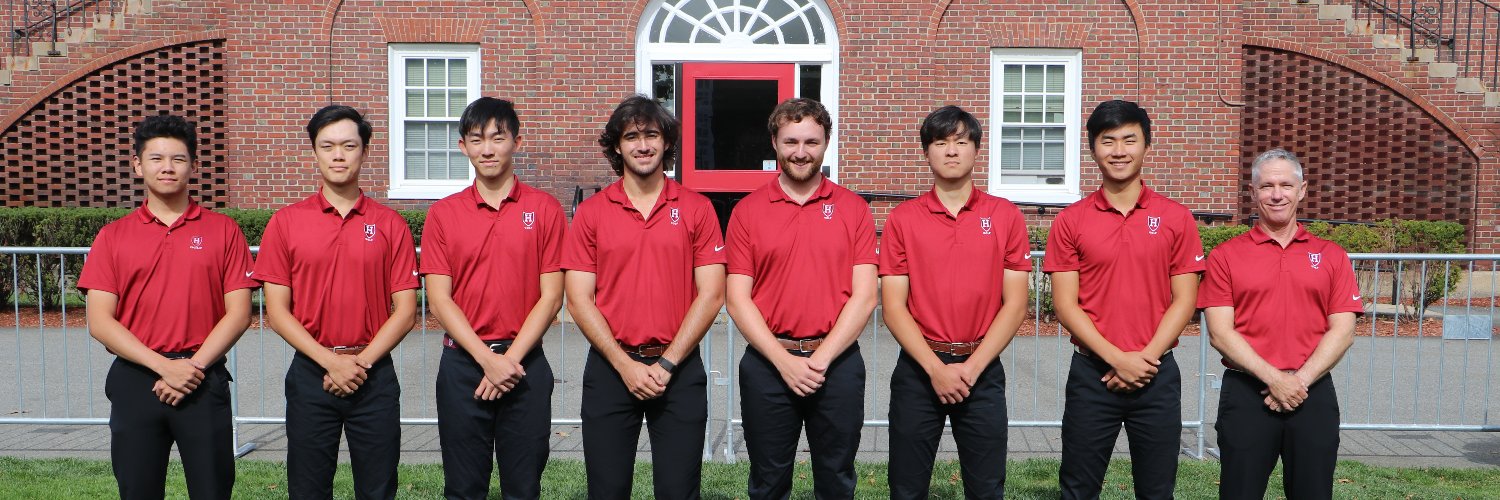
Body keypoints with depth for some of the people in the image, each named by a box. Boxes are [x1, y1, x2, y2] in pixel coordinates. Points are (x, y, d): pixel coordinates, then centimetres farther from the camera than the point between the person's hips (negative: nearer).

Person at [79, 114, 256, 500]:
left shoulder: (223, 231, 3)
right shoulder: (113, 236, 6)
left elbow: (238, 313, -1)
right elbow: (100, 321, -1)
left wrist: (194, 367, -12)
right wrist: (164, 366, -12)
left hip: (204, 381, -1)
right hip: (134, 381, 1)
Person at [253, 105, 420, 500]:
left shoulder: (390, 224, 2)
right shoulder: (286, 222, 3)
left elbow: (405, 310, 0)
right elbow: (276, 310, -1)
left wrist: (362, 362, -11)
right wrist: (331, 362, -11)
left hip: (375, 375, 0)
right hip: (310, 374, 0)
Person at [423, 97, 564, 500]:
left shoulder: (545, 208, 1)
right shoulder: (443, 214, 4)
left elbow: (551, 296, -2)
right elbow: (439, 299, -2)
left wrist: (511, 359, -11)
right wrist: (488, 359, -12)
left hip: (525, 364, -1)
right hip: (463, 364, 1)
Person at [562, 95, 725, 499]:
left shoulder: (696, 208, 3)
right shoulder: (591, 212, 4)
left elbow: (711, 294, -3)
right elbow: (579, 299, -1)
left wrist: (666, 364, -9)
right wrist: (625, 365, -10)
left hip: (680, 369, 0)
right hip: (610, 369, 1)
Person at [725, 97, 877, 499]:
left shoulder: (853, 208, 3)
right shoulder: (747, 211, 2)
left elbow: (864, 296, -3)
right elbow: (738, 299, -2)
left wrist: (821, 358, -13)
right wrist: (785, 360, -12)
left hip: (838, 363, 0)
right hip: (768, 364, 0)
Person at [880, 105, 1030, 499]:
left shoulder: (1005, 216, 3)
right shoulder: (902, 218, 2)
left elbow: (1015, 304, -1)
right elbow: (893, 306, -3)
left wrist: (971, 367, -10)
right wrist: (935, 368, -12)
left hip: (982, 370, 0)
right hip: (918, 369, 0)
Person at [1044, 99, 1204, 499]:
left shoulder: (1176, 218, 3)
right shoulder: (1070, 221, 1)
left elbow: (1184, 300, 1)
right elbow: (1065, 303, -4)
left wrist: (1146, 357, -11)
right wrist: (1118, 358, -13)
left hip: (1157, 375, 1)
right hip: (1092, 373, 0)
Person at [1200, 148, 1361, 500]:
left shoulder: (1332, 256, 9)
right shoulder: (1225, 256, 3)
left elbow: (1343, 331, 2)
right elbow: (1220, 333, -5)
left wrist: (1300, 380, -10)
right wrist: (1274, 378, -14)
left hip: (1314, 394, 2)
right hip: (1246, 393, -1)